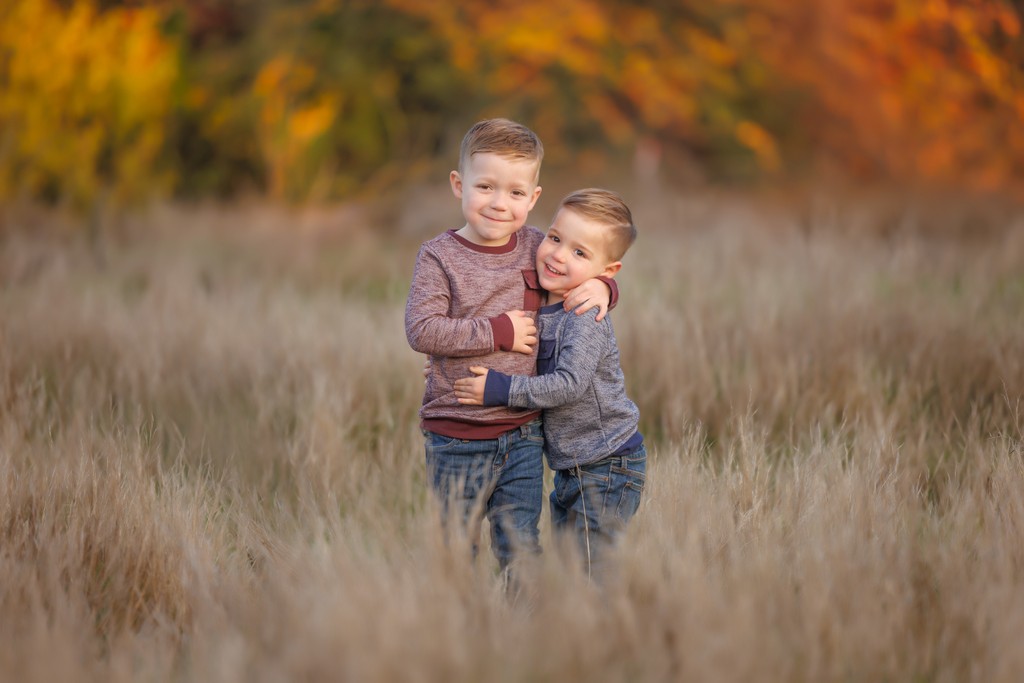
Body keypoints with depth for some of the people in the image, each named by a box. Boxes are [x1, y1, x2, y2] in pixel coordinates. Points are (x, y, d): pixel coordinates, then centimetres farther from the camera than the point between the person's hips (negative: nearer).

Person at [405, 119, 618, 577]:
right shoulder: (439, 257, -8)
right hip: (457, 439, -3)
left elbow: (587, 271, 19)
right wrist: (499, 332, -18)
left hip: (522, 434, 3)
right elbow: (422, 331, -19)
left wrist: (601, 288, -5)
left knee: (522, 552, 6)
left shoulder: (537, 248, 3)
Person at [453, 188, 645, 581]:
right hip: (572, 468, 9)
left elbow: (568, 384, -27)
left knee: (586, 580, -8)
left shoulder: (586, 320, -19)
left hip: (607, 469, -9)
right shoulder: (541, 307, 7)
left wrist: (500, 389, -24)